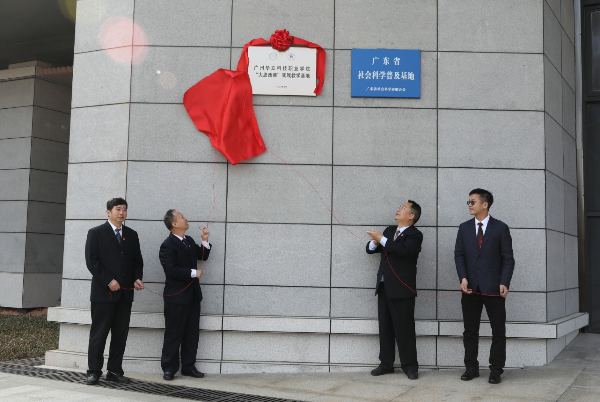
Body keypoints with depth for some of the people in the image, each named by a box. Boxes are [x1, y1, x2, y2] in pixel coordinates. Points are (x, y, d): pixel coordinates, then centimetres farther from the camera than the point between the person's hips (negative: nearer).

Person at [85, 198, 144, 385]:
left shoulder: (131, 235, 14)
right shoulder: (96, 233, 0)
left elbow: (137, 261, 15)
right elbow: (92, 261, -7)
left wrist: (137, 278, -3)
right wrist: (108, 281, -14)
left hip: (125, 293, 5)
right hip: (103, 292, -4)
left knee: (120, 334, 7)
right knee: (99, 334, 0)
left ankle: (114, 371, 15)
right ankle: (94, 371, 10)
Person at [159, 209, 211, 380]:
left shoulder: (189, 241, 13)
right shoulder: (167, 245, -14)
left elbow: (203, 256, 17)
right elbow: (171, 270, -22)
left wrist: (205, 240, 2)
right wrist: (193, 273, -16)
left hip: (192, 295, 8)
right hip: (176, 297, -8)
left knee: (192, 333, 11)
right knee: (173, 334, 1)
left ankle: (189, 366, 20)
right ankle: (169, 368, 11)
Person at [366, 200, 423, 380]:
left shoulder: (414, 235, -6)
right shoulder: (389, 230, 17)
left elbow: (404, 250, -25)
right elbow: (370, 249, 17)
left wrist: (382, 239, -19)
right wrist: (374, 242, -6)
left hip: (401, 289, -7)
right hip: (384, 285, 7)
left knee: (404, 328, -2)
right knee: (385, 327, 11)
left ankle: (409, 365, 8)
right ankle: (386, 363, 20)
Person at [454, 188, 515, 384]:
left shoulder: (500, 228, 0)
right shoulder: (464, 228, 9)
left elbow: (508, 258, -2)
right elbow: (459, 255, 7)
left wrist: (504, 283, -12)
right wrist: (463, 278, -7)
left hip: (493, 287, -3)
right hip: (471, 287, 3)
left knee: (498, 331, 2)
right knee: (470, 330, 8)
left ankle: (496, 370, 12)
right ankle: (471, 367, 19)